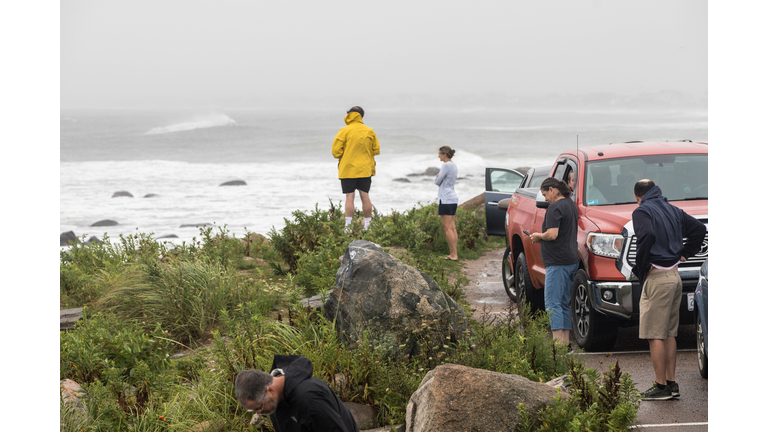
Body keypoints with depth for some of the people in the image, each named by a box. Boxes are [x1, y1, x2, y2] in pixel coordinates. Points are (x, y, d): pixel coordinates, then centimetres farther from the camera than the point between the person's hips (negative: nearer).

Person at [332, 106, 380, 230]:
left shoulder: (344, 131, -8)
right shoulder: (370, 131, 2)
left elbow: (336, 151, -10)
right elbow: (376, 150, 7)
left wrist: (341, 156, 11)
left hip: (347, 169, -3)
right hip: (365, 169, 3)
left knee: (349, 197, -3)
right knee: (365, 196, 7)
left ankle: (348, 225, -9)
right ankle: (368, 225, 10)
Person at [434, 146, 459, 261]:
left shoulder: (446, 165, -13)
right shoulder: (454, 166, 16)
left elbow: (437, 181, -11)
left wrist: (437, 177, 8)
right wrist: (438, 178, 5)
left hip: (446, 199, -9)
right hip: (453, 199, 9)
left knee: (447, 228, -8)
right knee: (452, 228, 8)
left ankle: (453, 254, -11)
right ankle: (454, 253, 7)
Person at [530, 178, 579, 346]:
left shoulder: (555, 208, -14)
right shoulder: (571, 205, 16)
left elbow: (552, 235, -22)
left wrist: (538, 236, -3)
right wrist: (541, 237, 17)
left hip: (557, 262, -10)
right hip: (572, 260, 10)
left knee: (552, 302, -9)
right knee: (565, 303, 13)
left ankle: (558, 340, -15)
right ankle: (566, 340, 14)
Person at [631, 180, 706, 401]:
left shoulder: (642, 211, -8)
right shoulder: (673, 210, 16)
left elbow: (647, 236, -26)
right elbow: (699, 229, 17)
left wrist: (640, 267, -16)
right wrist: (685, 252, 17)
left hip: (657, 279, -8)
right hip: (675, 277, 8)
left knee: (655, 335, -4)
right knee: (669, 333, 14)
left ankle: (661, 386, -4)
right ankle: (671, 384, 17)